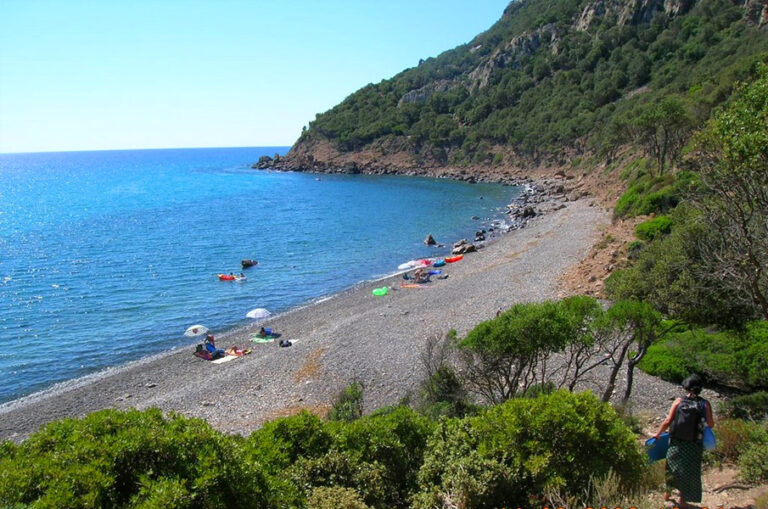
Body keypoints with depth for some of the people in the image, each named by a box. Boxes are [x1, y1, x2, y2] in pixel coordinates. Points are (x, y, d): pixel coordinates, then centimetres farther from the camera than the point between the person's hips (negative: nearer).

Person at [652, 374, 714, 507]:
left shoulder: (679, 401, -6)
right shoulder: (705, 404, -7)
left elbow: (668, 421, -8)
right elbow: (711, 424, -7)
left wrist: (658, 434, 4)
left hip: (676, 442, 1)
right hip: (693, 445, -1)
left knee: (672, 467, 21)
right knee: (689, 472, 14)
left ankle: (667, 493, 34)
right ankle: (683, 500, 23)